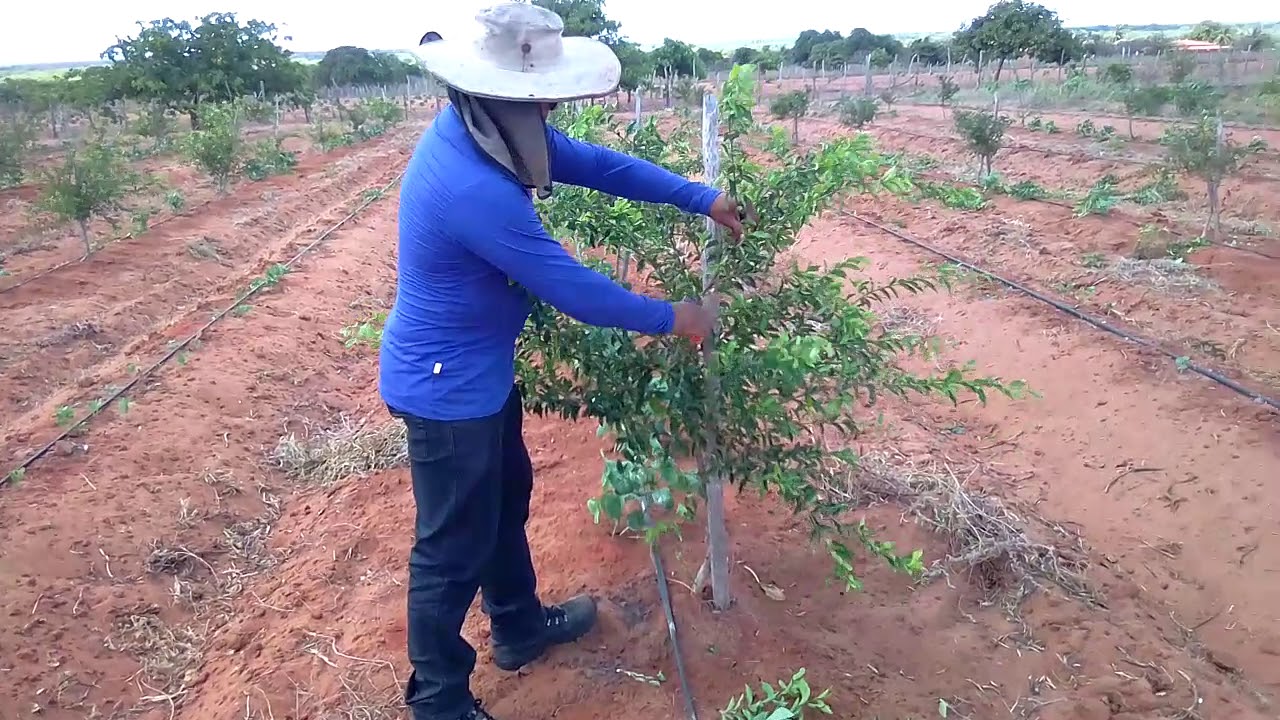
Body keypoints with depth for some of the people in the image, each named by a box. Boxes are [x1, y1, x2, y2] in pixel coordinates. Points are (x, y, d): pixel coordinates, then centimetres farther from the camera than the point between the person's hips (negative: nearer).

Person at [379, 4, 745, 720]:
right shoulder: (474, 187, -33)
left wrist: (702, 198, 1)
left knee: (507, 496, 25)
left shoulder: (490, 130, -3)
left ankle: (520, 626, 47)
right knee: (455, 546, 6)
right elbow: (572, 289, -26)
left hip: (479, 370, 10)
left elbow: (598, 163, 4)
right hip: (448, 387, -10)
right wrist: (671, 319, -12)